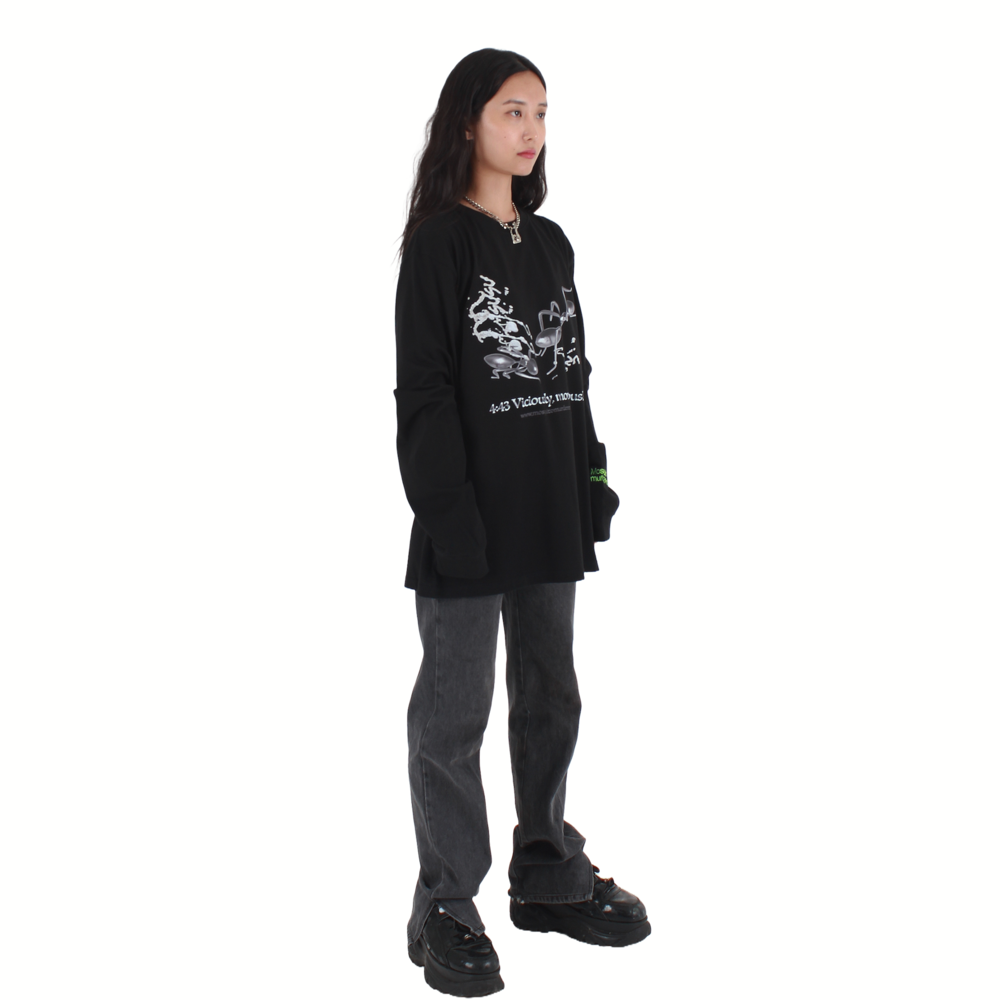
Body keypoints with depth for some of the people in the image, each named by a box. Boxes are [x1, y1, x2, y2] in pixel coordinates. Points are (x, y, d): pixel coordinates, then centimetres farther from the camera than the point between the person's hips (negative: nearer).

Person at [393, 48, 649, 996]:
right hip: (471, 517, -7)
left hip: (551, 508, 7)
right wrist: (448, 511, -18)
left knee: (551, 694, 15)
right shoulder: (438, 243, -7)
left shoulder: (550, 244, 12)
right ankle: (445, 908, 12)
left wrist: (593, 478, 9)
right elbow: (422, 389, -12)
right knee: (455, 709, 1)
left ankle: (548, 875, 29)